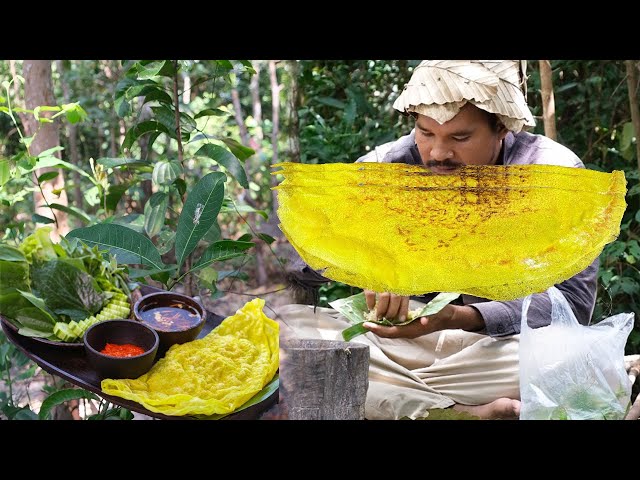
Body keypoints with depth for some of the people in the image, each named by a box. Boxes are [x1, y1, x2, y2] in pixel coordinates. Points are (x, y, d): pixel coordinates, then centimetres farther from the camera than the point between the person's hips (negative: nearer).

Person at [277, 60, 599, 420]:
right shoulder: (389, 165, -3)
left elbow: (572, 300, -16)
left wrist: (461, 318, -31)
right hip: (404, 339, 3)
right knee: (289, 328, -23)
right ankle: (466, 412, -27)